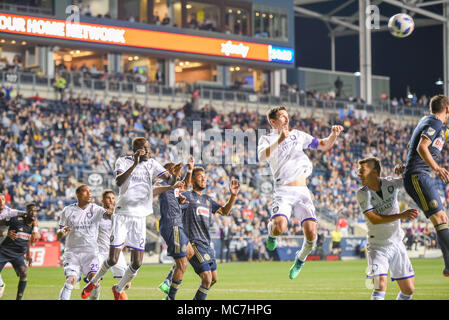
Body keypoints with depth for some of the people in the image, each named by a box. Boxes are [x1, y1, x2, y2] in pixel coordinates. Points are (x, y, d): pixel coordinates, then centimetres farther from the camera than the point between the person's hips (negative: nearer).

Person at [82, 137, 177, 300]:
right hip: (122, 214, -3)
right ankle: (94, 281, 22)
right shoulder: (123, 161, -3)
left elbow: (170, 181, 1)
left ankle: (119, 289, 24)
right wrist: (135, 164, -29)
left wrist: (174, 173, -21)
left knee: (137, 263, -2)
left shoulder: (152, 164, 8)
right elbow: (118, 181, -21)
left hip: (139, 217, 3)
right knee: (113, 259, -7)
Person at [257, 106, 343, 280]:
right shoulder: (267, 139, 7)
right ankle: (271, 231, 12)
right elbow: (262, 156, -15)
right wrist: (279, 141, -29)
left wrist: (334, 135, -1)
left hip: (302, 192, 3)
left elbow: (324, 145, 20)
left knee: (311, 232, -14)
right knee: (280, 227, -27)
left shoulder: (298, 135, 18)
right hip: (283, 192, -3)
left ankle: (301, 257, 19)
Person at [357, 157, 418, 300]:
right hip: (377, 246, -3)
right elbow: (374, 219, -20)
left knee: (409, 289, 5)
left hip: (397, 244, 4)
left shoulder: (391, 183, -3)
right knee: (381, 286, -21)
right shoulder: (362, 194, -11)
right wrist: (401, 215, -26)